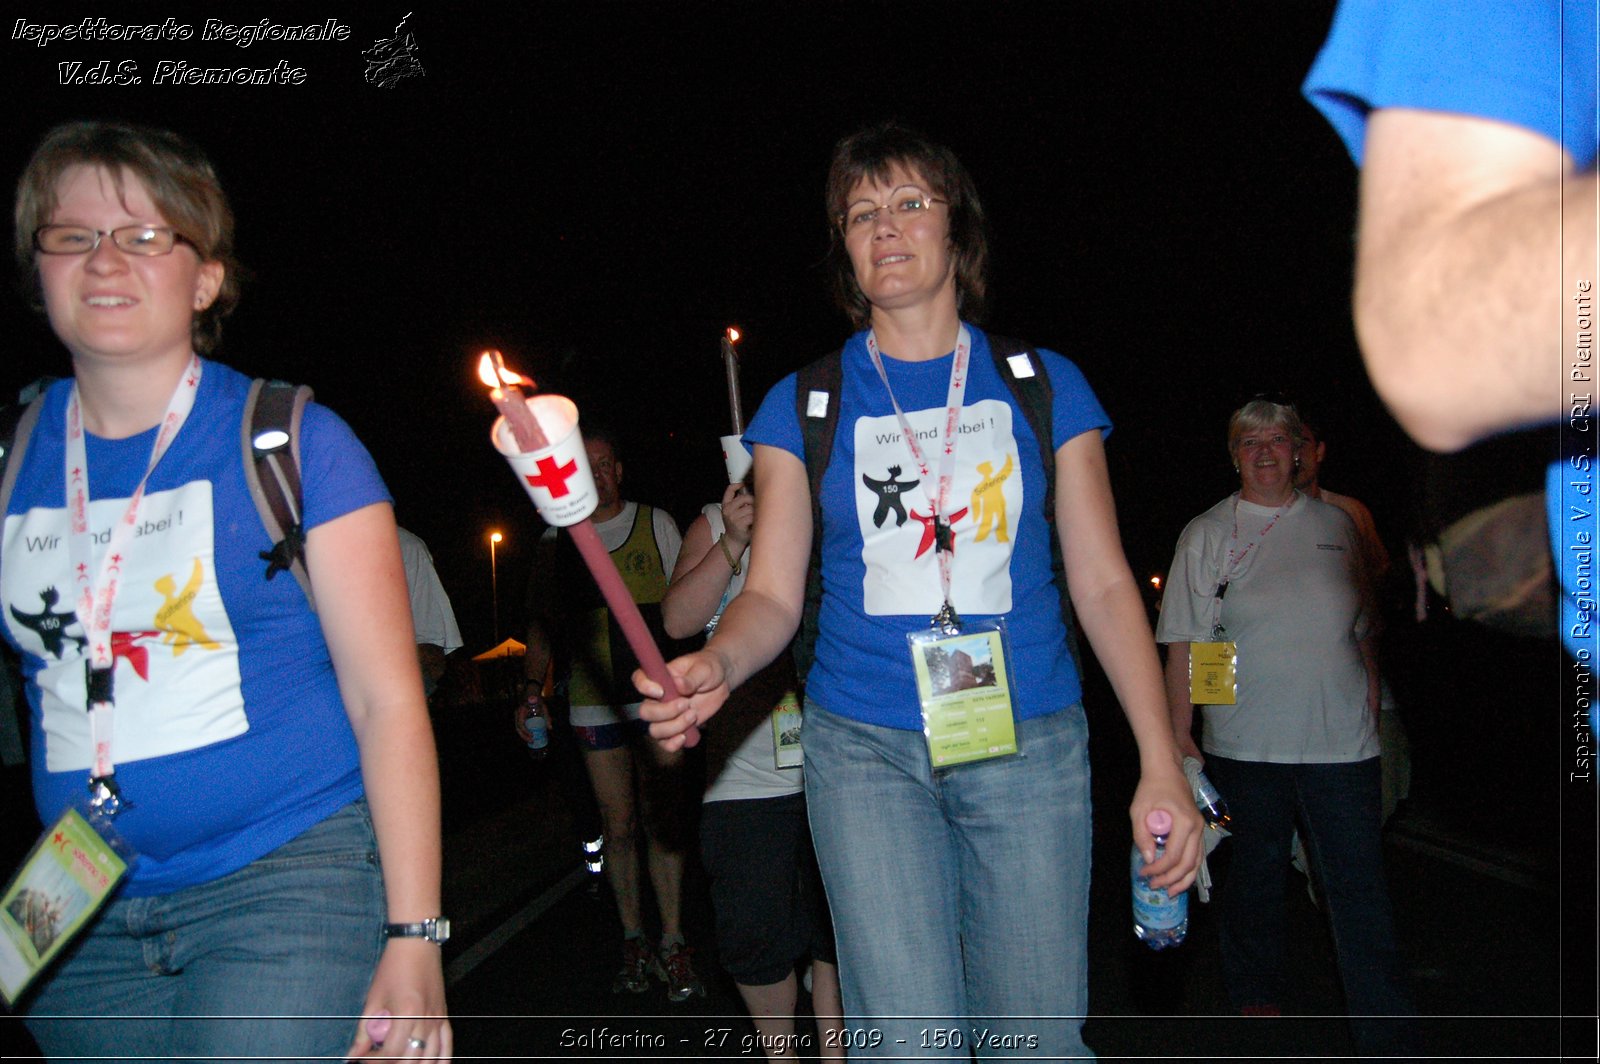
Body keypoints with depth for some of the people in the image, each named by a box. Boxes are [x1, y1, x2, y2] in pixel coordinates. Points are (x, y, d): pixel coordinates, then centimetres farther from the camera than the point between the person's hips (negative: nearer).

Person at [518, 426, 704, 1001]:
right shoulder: (556, 540, 10)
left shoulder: (654, 524, 6)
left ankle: (673, 943, 7)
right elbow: (543, 620, 12)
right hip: (594, 705, 1)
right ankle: (633, 942, 18)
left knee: (662, 822, -3)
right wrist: (533, 690, 1)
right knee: (618, 827, 5)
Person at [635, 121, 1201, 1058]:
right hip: (864, 747, 0)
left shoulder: (1044, 386, 6)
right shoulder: (805, 404, 6)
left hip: (1030, 744, 1)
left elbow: (1104, 583, 5)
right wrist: (714, 669, -20)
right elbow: (774, 595, 3)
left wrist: (1162, 763, -3)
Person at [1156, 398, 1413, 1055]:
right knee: (1255, 878, 11)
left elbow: (1361, 628, 17)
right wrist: (1180, 733, -5)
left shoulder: (1334, 524, 11)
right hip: (1246, 746, -1)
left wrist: (1371, 706, 12)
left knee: (1360, 888, 0)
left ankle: (1385, 1037, 7)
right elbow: (1184, 643, 0)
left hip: (1342, 741, 1)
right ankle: (1257, 1001, 31)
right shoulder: (1207, 534, 4)